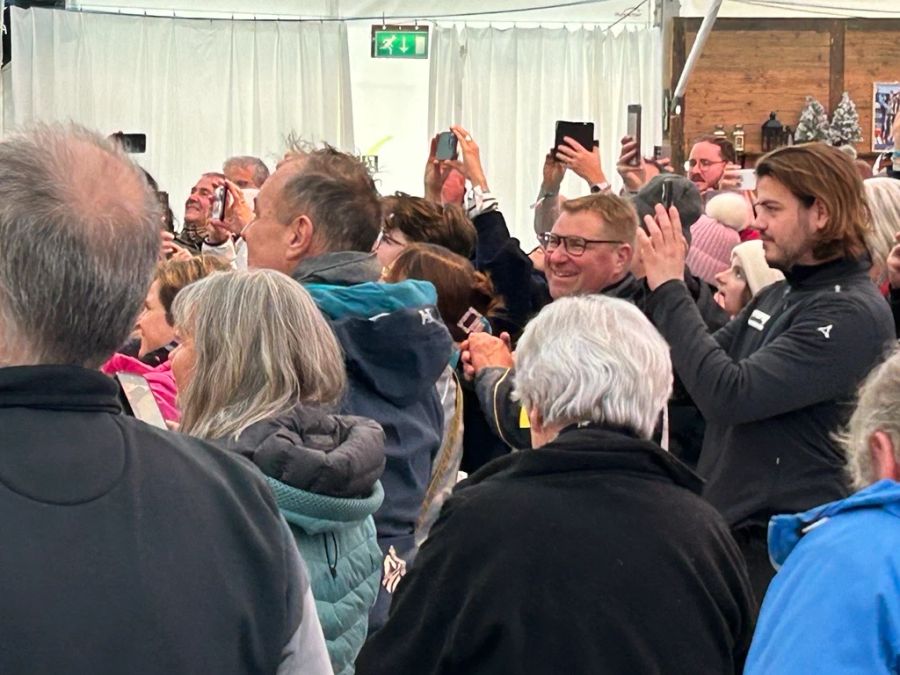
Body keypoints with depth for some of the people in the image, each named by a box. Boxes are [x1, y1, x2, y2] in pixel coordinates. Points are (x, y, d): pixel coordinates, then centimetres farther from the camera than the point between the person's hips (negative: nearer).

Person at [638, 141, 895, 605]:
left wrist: (670, 290, -20)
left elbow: (730, 396, -26)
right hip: (730, 526, 8)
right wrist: (661, 286, -2)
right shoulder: (779, 296, 10)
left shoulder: (851, 314, -18)